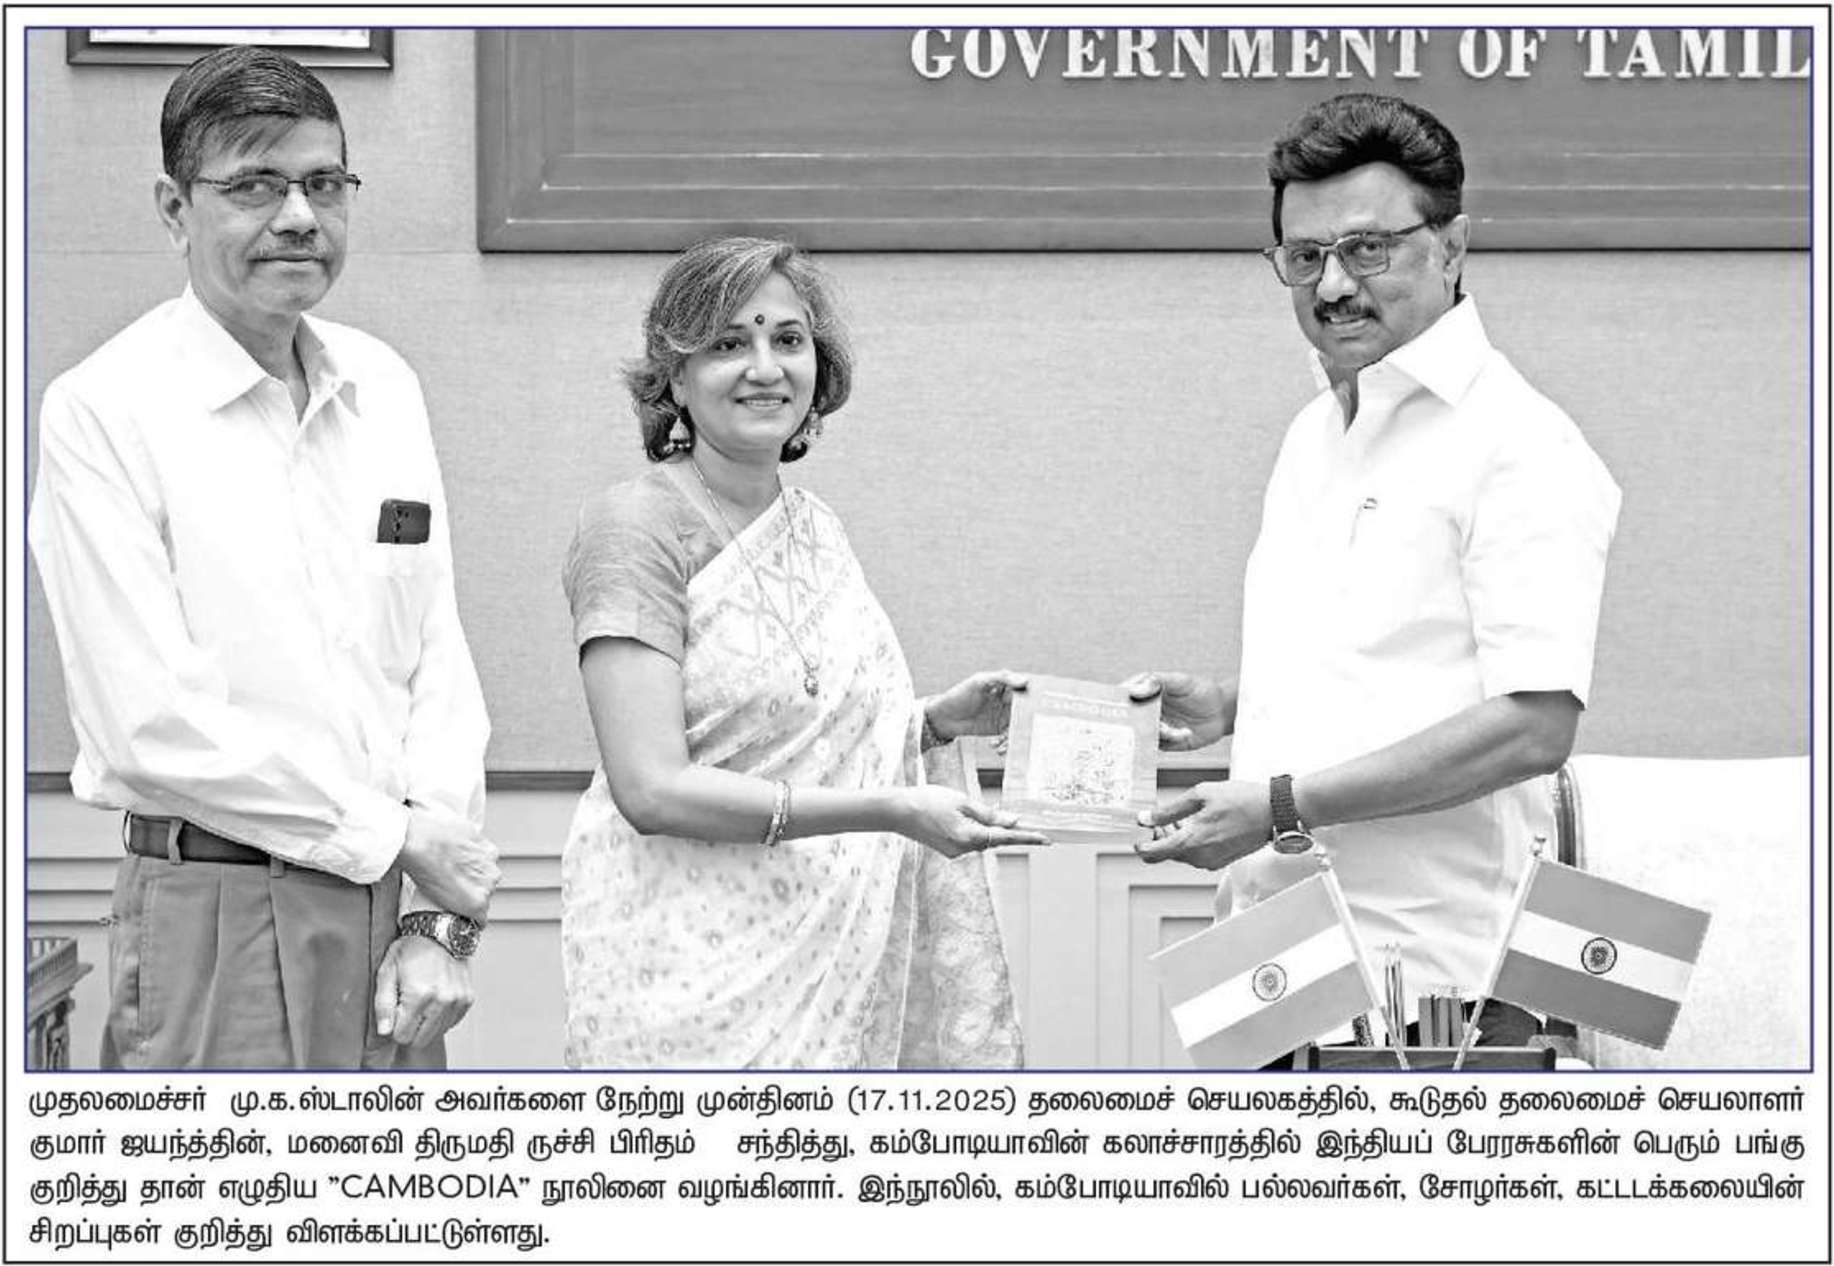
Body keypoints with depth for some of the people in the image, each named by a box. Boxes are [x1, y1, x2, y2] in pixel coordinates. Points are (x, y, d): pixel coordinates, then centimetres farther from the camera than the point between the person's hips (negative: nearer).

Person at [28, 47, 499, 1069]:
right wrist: (398, 836, -9)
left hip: (391, 909, 5)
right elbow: (156, 728, -14)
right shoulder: (104, 410, -8)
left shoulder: (384, 387, 11)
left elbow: (440, 667, 9)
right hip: (216, 917, -5)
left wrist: (438, 921, -2)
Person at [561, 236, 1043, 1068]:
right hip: (692, 970, -6)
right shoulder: (636, 524, -8)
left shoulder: (816, 529, 14)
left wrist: (942, 720, 5)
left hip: (832, 957, 6)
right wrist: (889, 811, -19)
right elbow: (652, 788, -16)